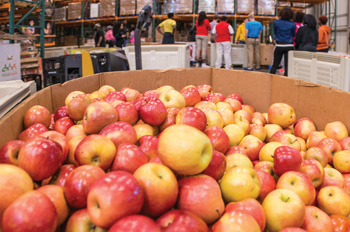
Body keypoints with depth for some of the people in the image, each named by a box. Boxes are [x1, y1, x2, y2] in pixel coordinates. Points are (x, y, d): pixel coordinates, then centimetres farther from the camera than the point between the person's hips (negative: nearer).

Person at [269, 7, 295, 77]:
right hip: (289, 46, -1)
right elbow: (293, 35, 8)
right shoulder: (292, 24, -5)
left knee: (275, 64, 10)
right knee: (288, 65, 3)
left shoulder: (276, 22, -4)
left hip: (279, 46, 1)